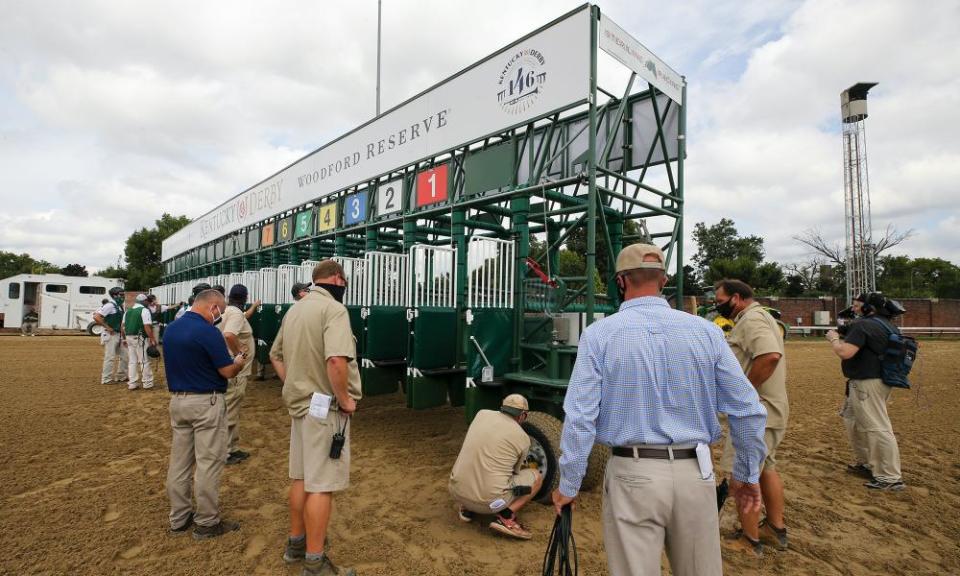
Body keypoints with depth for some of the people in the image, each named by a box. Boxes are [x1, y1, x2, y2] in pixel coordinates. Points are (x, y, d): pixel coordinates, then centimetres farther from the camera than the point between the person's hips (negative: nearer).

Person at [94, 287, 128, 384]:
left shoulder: (120, 306, 12)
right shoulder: (110, 305, -13)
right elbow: (96, 317, -22)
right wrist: (107, 327, -17)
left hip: (119, 335, 9)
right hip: (110, 335, -9)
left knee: (124, 355, 12)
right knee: (110, 357, -3)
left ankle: (121, 376, 22)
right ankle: (106, 379, 7)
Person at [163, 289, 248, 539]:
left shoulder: (171, 329, 6)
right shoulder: (208, 332, -20)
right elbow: (227, 372, -15)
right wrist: (240, 362, 6)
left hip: (177, 400, 8)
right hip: (206, 403, -8)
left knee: (179, 461, 15)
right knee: (208, 463, 2)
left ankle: (179, 518, 27)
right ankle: (207, 522, 12)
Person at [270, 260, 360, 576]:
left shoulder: (294, 310, 10)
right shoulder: (333, 308, -17)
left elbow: (276, 355, 19)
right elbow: (336, 360, -31)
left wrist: (294, 386, 16)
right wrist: (345, 398, -19)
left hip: (299, 404, 9)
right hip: (326, 408, -9)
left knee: (301, 477, 20)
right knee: (322, 485, 2)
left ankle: (297, 542, 36)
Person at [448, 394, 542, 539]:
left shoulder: (482, 414, 7)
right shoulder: (523, 438, -1)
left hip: (457, 492, 5)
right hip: (489, 500, -5)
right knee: (536, 477, 14)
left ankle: (466, 508, 18)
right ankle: (506, 516, -3)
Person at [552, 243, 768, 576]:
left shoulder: (599, 334, -9)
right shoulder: (706, 331, -1)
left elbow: (579, 419, -11)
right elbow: (748, 411, 2)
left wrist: (568, 486, 1)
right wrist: (749, 475, 16)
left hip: (633, 475, -3)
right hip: (696, 475, 3)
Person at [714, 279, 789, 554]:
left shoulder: (751, 319, -19)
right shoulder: (760, 316, 15)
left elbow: (770, 356, -35)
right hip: (770, 409, 11)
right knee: (766, 468, 23)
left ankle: (750, 540, 14)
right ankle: (776, 528, 37)